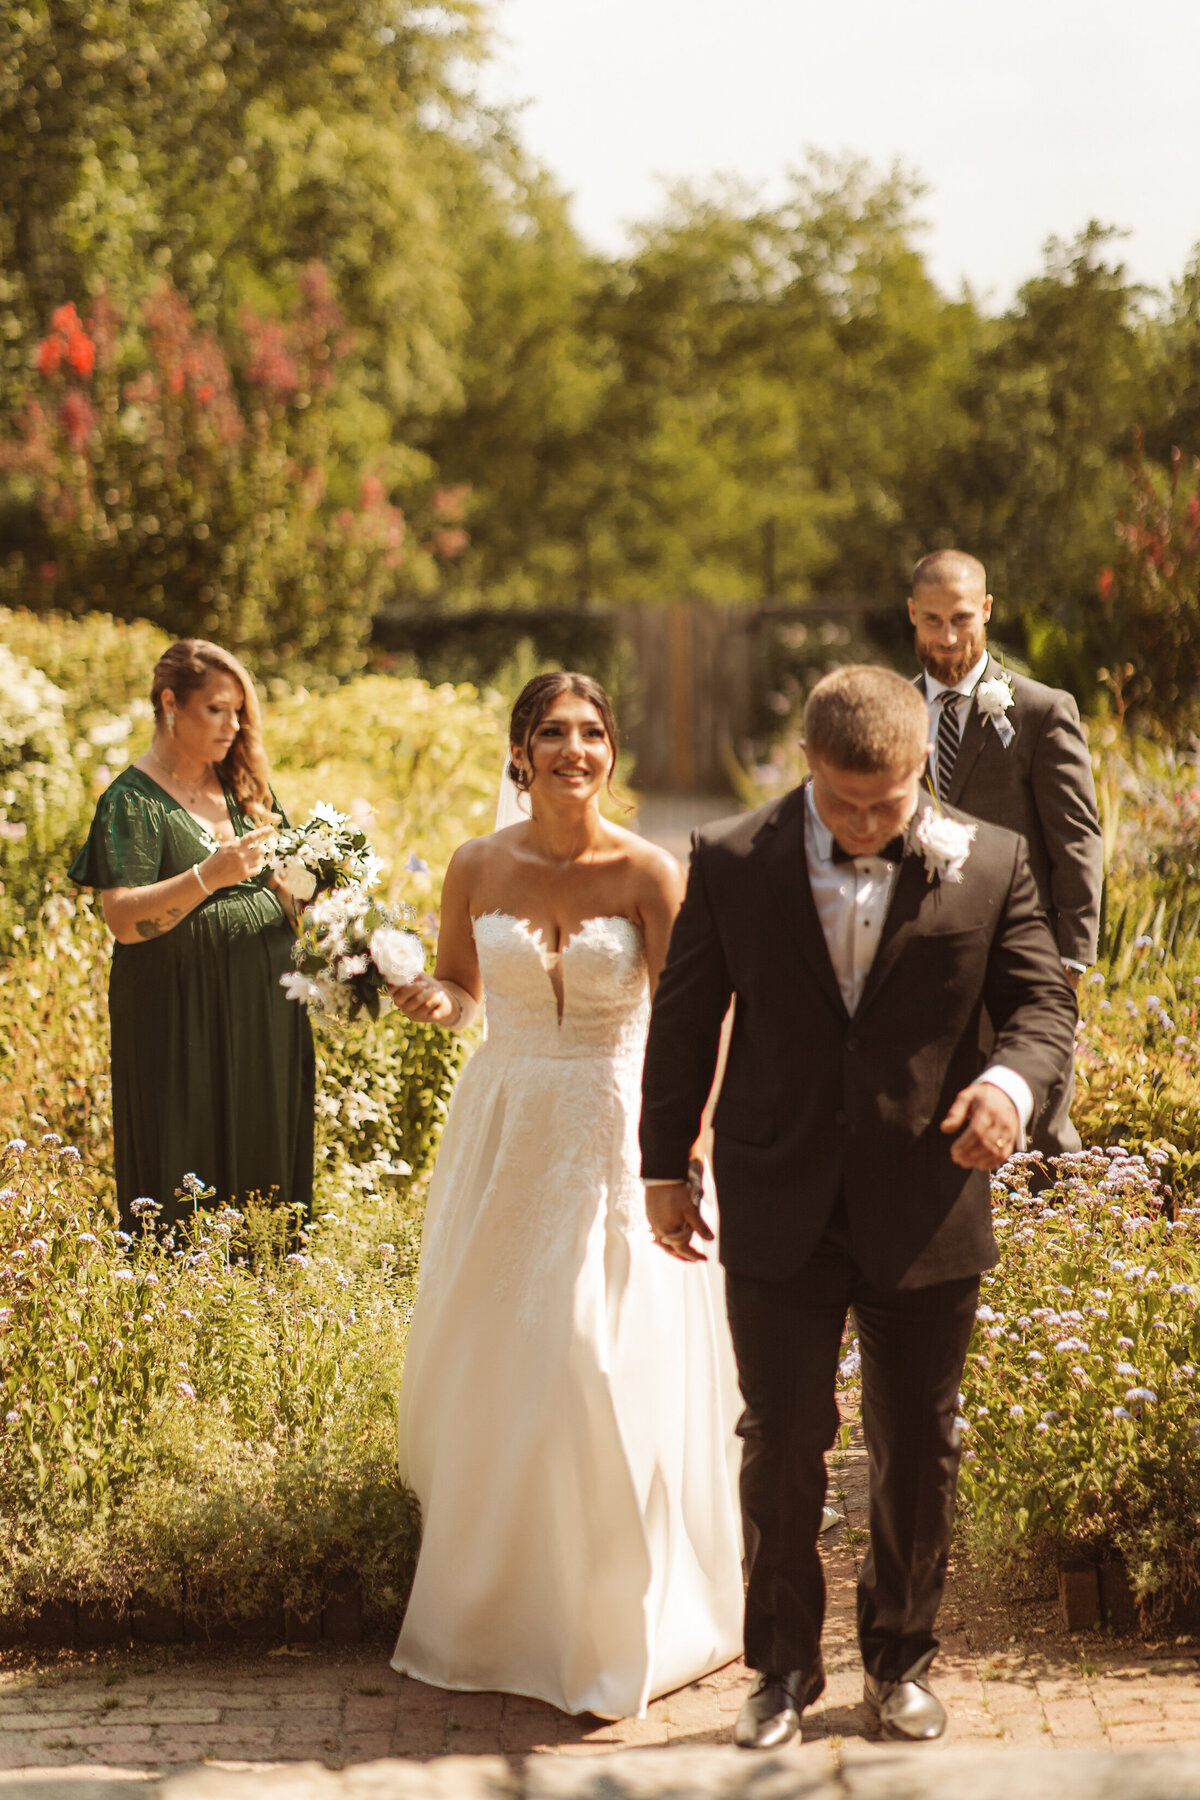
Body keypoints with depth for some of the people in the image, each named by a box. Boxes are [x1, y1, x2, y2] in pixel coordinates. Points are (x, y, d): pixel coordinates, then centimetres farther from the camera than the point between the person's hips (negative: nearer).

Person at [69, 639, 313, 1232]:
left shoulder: (243, 787, 12)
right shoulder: (133, 800, -6)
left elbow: (278, 887, 19)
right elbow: (123, 920, -16)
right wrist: (209, 876, -27)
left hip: (265, 1004, 6)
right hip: (181, 1014, -6)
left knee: (265, 1168, 6)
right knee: (185, 1174, -3)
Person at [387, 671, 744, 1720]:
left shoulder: (650, 875, -10)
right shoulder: (478, 869, -1)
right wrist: (434, 1000, -11)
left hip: (611, 1137, -3)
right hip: (503, 1126, 3)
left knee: (609, 1368, -3)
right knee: (487, 1362, 11)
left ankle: (622, 1620, 16)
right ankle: (491, 1601, 31)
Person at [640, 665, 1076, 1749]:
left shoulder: (988, 865, -4)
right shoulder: (731, 864, -3)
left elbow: (1043, 1000, 2)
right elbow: (684, 1018, 6)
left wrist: (1014, 1080, -21)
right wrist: (664, 1168, 8)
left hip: (925, 1213, 1)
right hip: (780, 1212, 0)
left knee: (919, 1451, 11)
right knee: (781, 1442, 3)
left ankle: (901, 1659, 30)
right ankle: (785, 1668, 20)